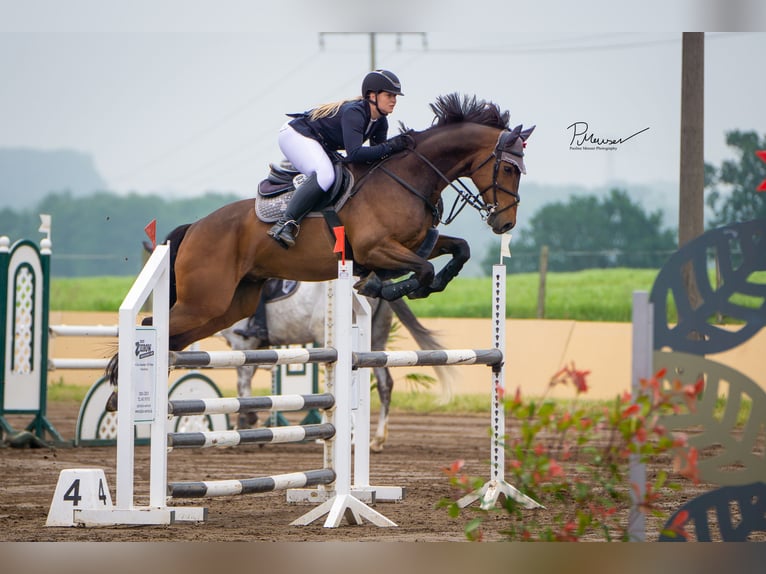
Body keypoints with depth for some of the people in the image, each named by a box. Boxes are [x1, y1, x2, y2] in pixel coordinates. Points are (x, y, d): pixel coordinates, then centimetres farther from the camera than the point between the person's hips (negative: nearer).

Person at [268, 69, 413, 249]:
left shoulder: (380, 122, 0)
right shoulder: (354, 113, -29)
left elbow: (377, 154, 2)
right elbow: (354, 154, -39)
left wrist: (399, 144, -17)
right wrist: (390, 147, -37)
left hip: (321, 146, 11)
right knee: (324, 175, -34)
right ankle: (285, 223, -36)